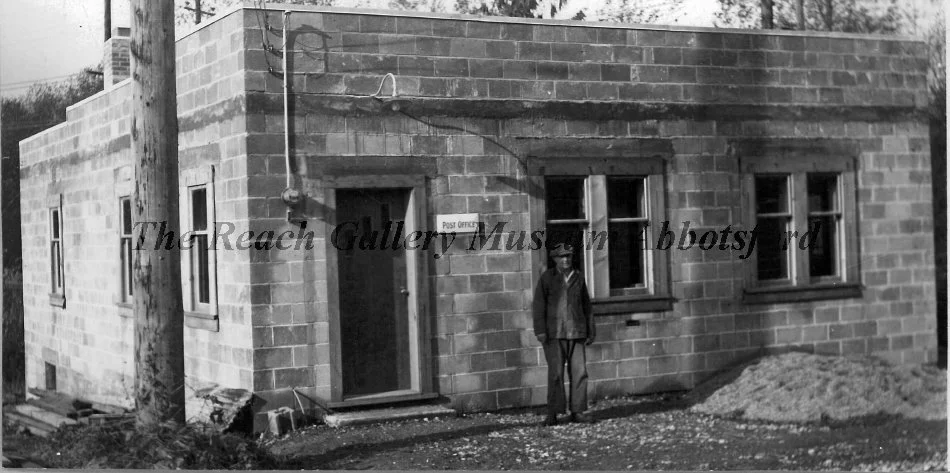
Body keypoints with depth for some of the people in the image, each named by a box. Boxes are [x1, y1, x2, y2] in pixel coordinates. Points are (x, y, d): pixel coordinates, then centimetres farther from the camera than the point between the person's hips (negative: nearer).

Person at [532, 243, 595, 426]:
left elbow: (586, 306, 16)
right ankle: (553, 414, 1)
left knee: (579, 372, -1)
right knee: (556, 373, -6)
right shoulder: (547, 278, 1)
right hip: (554, 333, -3)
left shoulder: (578, 278, 11)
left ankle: (577, 411, 7)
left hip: (576, 333, 3)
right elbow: (539, 304, -3)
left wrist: (591, 332, 14)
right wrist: (540, 331, -11)